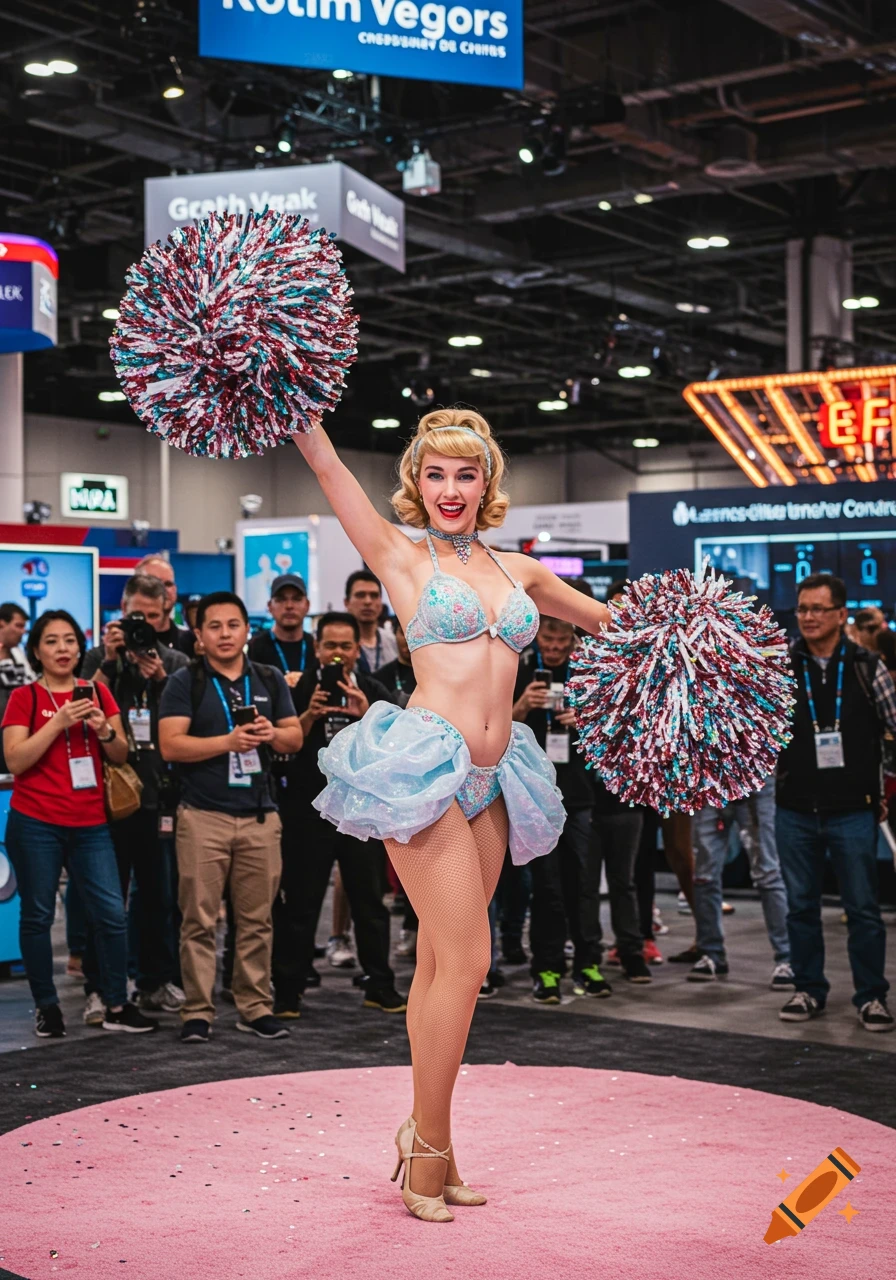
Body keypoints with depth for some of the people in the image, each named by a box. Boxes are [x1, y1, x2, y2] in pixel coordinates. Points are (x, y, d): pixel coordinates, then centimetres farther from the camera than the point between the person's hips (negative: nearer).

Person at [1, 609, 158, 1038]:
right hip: (35, 824, -3)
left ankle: (116, 1007, 7)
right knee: (38, 915, 3)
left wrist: (105, 730, -10)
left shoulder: (98, 693, 10)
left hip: (91, 824, 3)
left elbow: (121, 757, 11)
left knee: (111, 913, -1)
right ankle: (46, 1007, 13)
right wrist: (59, 722, -18)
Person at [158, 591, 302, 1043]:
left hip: (260, 815, 3)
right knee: (199, 919, -2)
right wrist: (229, 741, -17)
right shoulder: (184, 683, 1)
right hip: (203, 815, -3)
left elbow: (295, 737, 13)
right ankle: (197, 1011, 5)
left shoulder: (270, 680, 14)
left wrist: (271, 734, -9)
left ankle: (255, 1007, 14)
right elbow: (170, 745, -9)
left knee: (257, 918, 6)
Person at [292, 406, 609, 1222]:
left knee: (441, 962, 10)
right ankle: (430, 1149, 3)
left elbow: (604, 619, 31)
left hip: (490, 779, 6)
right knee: (464, 962, -10)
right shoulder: (401, 557, 2)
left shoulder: (517, 570, 16)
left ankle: (426, 1141, 17)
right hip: (426, 766, -5)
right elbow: (326, 464, -2)